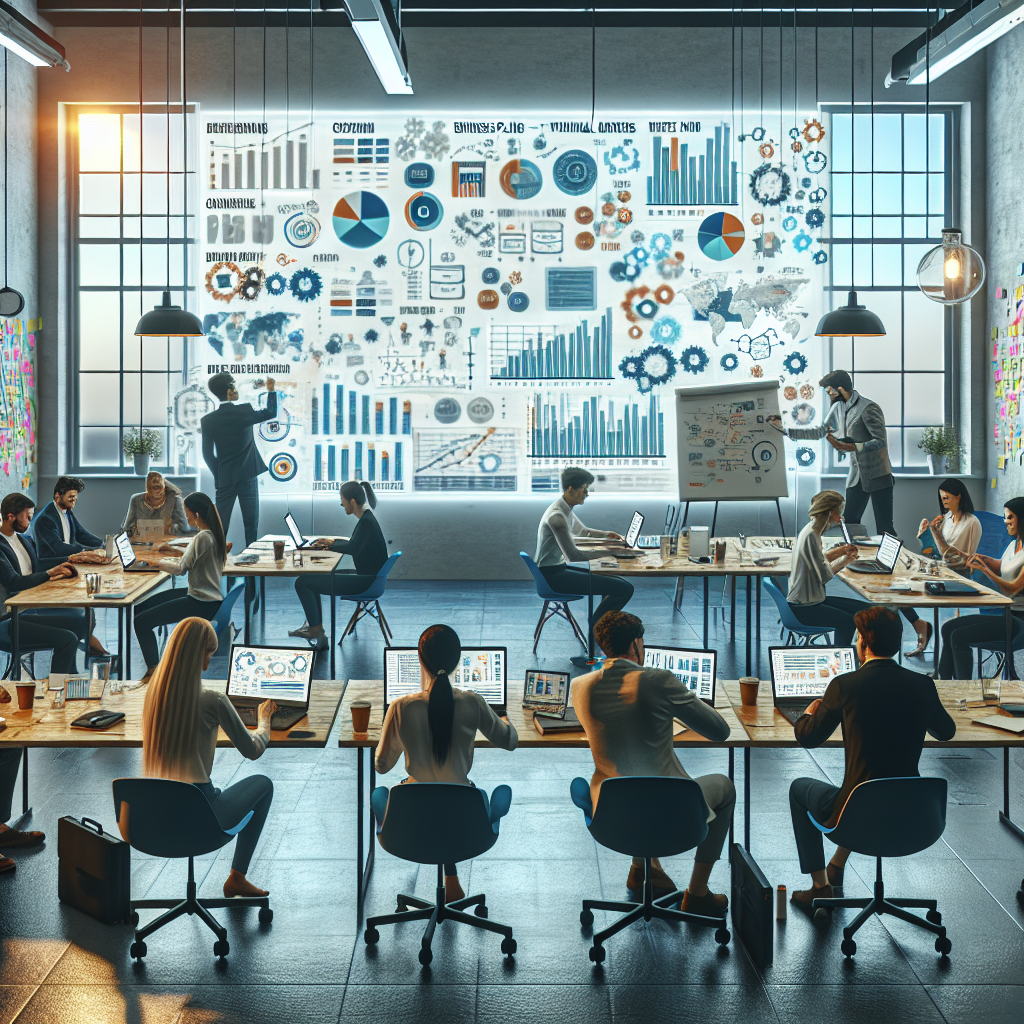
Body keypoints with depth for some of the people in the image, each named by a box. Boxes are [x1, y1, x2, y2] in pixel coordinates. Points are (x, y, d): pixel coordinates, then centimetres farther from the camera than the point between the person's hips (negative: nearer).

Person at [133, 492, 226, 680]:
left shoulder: (202, 537, -18)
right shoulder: (213, 534, 11)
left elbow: (180, 569, -15)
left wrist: (156, 562, -3)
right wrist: (176, 551, 19)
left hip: (201, 604, -10)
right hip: (208, 597, 10)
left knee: (141, 622, -15)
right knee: (140, 609, 14)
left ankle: (153, 670, -5)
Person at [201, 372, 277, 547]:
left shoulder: (207, 420, -3)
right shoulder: (245, 411, -9)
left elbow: (207, 454, 0)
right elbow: (271, 413, 9)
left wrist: (218, 475, 12)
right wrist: (271, 390, 21)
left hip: (224, 478, 2)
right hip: (247, 475, -2)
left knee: (220, 523, 8)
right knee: (251, 523, 5)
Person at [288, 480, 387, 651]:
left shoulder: (366, 522, -19)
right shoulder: (365, 518, 11)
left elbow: (352, 548, -20)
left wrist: (332, 544, -3)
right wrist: (332, 543, 9)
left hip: (366, 580, -10)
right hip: (364, 575, 10)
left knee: (302, 583, -10)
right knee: (312, 577, 19)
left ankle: (316, 631, 1)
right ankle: (314, 626, 19)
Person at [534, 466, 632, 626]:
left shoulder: (565, 509, 11)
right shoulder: (557, 516, -22)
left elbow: (582, 531, 31)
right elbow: (573, 555, -23)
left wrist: (605, 534, 16)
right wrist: (607, 551, -18)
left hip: (558, 569, 11)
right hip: (553, 575, -11)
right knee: (625, 589, -15)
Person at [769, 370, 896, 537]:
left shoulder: (868, 409, -17)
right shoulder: (838, 408, 9)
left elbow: (881, 441, -21)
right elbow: (819, 432, 18)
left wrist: (850, 447, -30)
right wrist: (785, 429, 15)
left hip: (878, 477, -8)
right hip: (857, 477, 8)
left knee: (884, 529, -7)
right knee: (849, 524, 7)